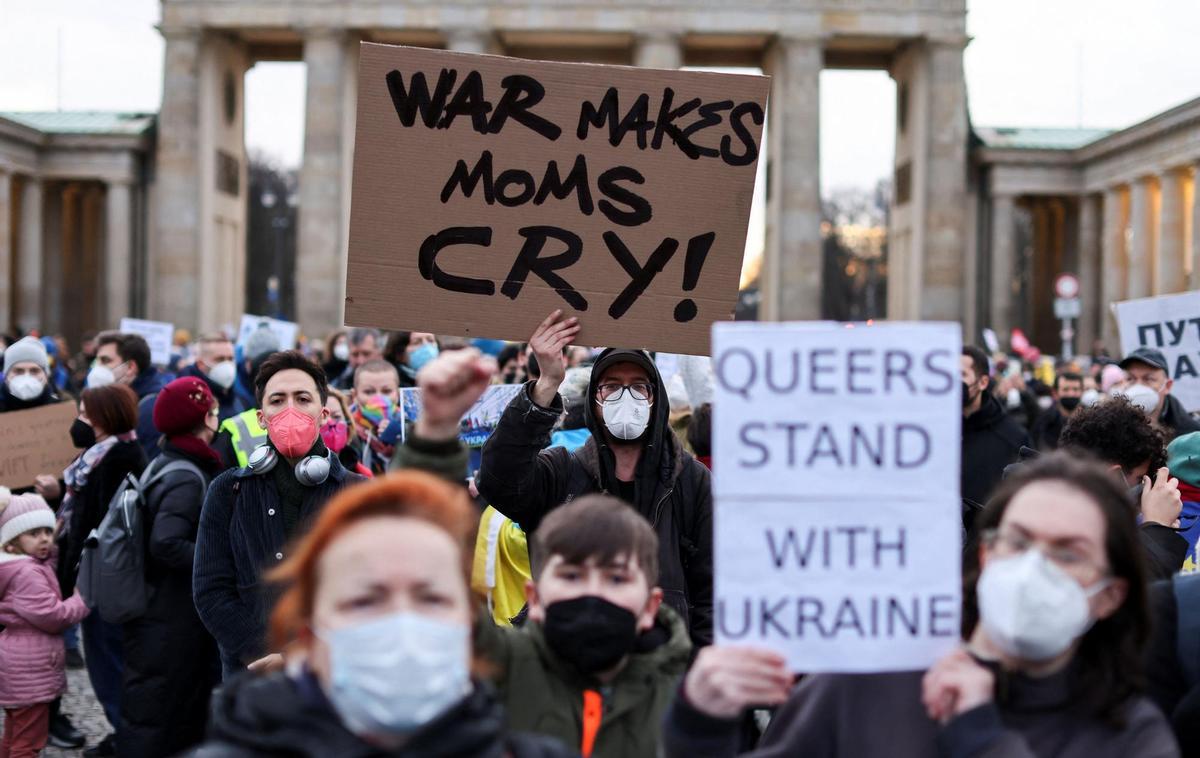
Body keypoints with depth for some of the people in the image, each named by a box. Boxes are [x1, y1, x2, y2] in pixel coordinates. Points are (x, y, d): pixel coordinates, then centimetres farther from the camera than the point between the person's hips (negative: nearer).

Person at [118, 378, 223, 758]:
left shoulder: (163, 466, 10)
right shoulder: (187, 478, -18)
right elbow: (167, 544, -30)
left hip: (155, 614, 9)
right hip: (171, 623, -9)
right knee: (156, 721, -1)